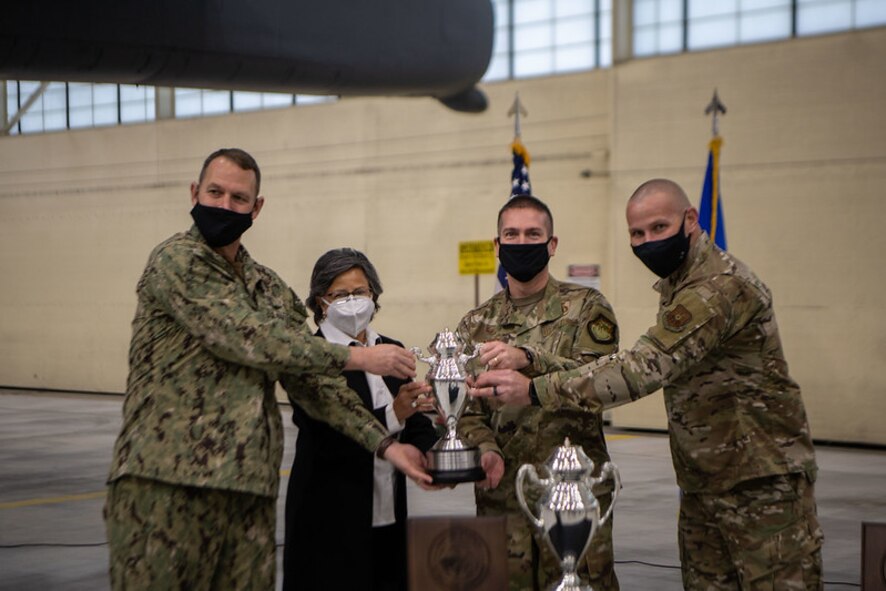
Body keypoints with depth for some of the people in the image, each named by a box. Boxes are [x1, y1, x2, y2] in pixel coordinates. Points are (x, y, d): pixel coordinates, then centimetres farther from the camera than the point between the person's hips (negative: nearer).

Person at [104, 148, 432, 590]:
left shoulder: (271, 289, 18)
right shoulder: (175, 261, -4)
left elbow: (311, 380, 14)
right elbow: (247, 338, -14)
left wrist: (384, 443, 2)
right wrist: (355, 358, -11)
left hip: (249, 489, 6)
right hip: (163, 483, -6)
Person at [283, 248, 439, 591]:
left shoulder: (392, 351, 13)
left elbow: (415, 423, 11)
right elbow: (323, 436, -18)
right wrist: (391, 415, -27)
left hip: (388, 517, 6)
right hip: (331, 520, -5)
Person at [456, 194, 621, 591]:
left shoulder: (586, 307, 2)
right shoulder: (476, 324, 12)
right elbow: (467, 410, 7)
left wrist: (527, 359, -28)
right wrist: (485, 449, -14)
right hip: (500, 495, 3)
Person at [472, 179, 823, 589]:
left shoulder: (722, 286, -22)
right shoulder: (676, 285, 12)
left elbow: (647, 367, -31)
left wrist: (534, 390, -33)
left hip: (764, 483, -9)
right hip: (702, 487, 9)